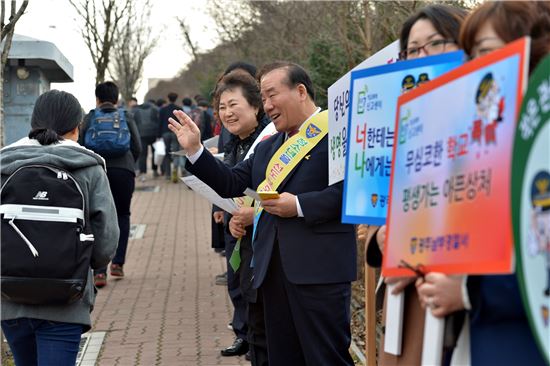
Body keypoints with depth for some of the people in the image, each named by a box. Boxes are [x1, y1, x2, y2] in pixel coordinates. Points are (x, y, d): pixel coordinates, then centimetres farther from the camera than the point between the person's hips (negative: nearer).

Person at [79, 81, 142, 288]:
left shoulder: (89, 119, 7)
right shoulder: (126, 117, 8)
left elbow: (80, 147, 3)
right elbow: (137, 148, 5)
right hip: (123, 170, 0)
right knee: (122, 215, 19)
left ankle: (99, 272, -9)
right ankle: (118, 263, 13)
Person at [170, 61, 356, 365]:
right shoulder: (267, 147, 21)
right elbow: (231, 183, 18)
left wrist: (300, 205, -17)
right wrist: (195, 149, 9)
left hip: (319, 269, -8)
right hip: (273, 269, 8)